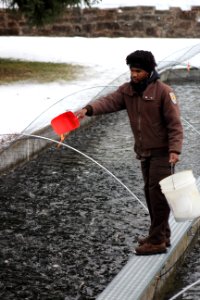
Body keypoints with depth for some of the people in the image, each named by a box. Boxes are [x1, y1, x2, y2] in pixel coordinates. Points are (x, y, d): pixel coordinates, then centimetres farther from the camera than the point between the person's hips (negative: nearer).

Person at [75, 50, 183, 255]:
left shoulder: (163, 91, -14)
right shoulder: (127, 90, 4)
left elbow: (175, 123, -15)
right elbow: (109, 101, -12)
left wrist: (175, 149, -24)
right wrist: (88, 109, -31)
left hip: (162, 152, -7)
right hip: (144, 152, 7)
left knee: (157, 193, -8)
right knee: (150, 192, 13)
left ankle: (157, 240, -3)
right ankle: (162, 235, 26)